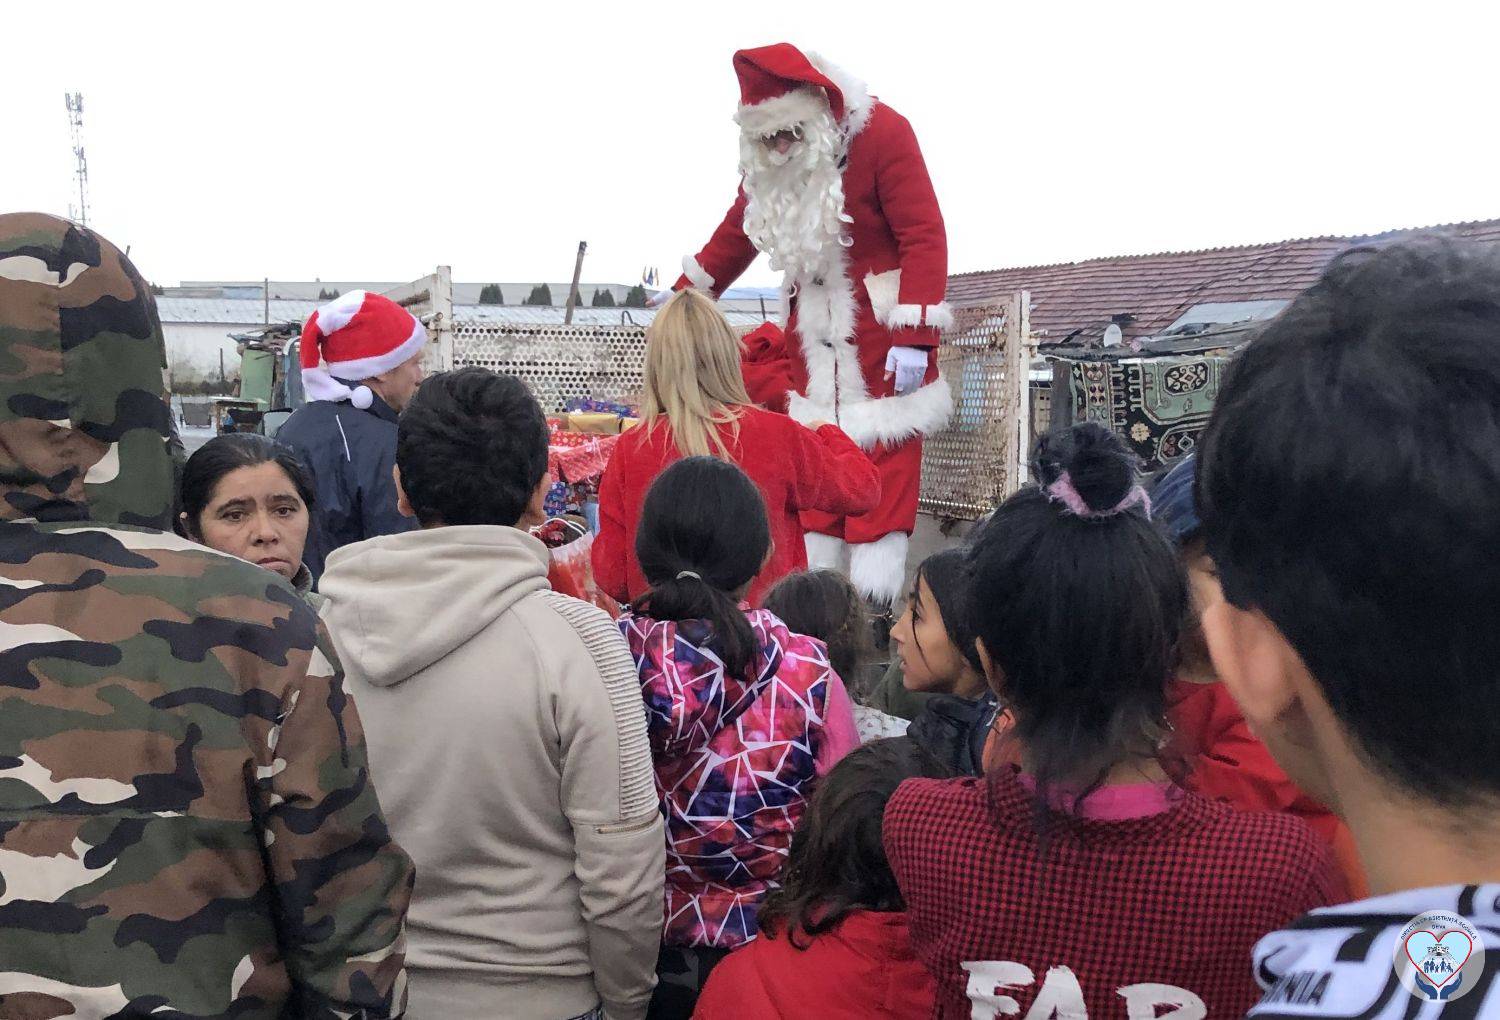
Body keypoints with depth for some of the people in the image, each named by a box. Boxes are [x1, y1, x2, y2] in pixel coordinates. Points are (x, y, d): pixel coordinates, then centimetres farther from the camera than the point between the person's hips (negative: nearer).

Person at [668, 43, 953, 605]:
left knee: (885, 468, -6)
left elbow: (925, 237, -19)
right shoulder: (765, 161, 3)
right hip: (813, 330, 6)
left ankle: (875, 608, -2)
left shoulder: (882, 132, -16)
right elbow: (735, 235, 17)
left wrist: (913, 338, -25)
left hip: (880, 329, -6)